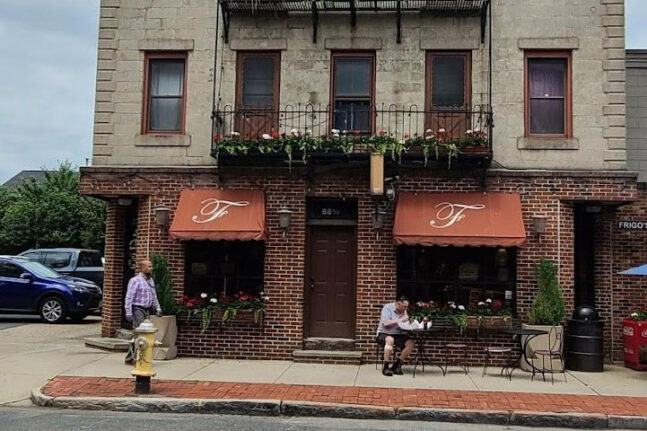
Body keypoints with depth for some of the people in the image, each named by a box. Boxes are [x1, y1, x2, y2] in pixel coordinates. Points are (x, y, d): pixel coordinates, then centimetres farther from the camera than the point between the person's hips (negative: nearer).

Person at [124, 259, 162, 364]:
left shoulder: (151, 280, 15)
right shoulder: (135, 280, -9)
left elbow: (154, 296, 24)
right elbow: (129, 297, -13)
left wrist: (157, 308, 17)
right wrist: (128, 312, -18)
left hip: (147, 310, 8)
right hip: (137, 309, -8)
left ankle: (130, 357, 16)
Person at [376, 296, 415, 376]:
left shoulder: (404, 311, 10)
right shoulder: (387, 308, -7)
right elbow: (385, 323, -19)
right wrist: (400, 320, -16)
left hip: (398, 335, 6)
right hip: (384, 334, -5)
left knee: (411, 343, -18)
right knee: (390, 340, -39)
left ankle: (397, 364, -6)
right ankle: (385, 366, -28)